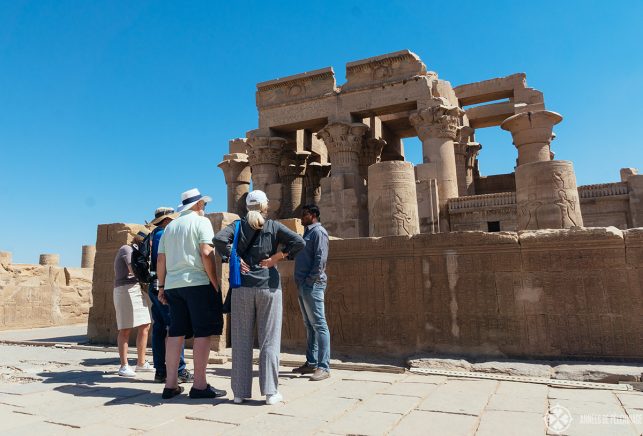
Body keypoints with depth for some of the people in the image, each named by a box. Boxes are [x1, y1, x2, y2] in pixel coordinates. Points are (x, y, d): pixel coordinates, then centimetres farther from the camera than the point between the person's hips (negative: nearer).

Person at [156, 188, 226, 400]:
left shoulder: (170, 226, 18)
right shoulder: (201, 222, -1)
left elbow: (161, 259, 15)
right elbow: (206, 253, -13)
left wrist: (161, 286, 19)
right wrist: (215, 284, -10)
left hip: (172, 285, 7)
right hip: (198, 283, -6)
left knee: (175, 333, 9)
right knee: (203, 333, -2)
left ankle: (171, 384, 13)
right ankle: (199, 385, -1)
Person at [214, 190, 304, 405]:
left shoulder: (239, 225, 6)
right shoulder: (273, 226, 4)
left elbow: (219, 239, -11)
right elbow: (298, 242, -7)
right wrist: (276, 257, -4)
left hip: (243, 287, 1)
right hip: (269, 287, -1)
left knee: (241, 341, 8)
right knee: (269, 341, 4)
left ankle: (240, 392, 13)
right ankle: (270, 392, 7)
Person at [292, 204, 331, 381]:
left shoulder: (318, 232, -7)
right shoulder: (307, 232, 21)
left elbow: (320, 259, -17)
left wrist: (311, 279, -17)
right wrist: (301, 281, 11)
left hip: (312, 285, -10)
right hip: (303, 285, 10)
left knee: (319, 325, -7)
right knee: (309, 325, 13)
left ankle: (324, 367, -4)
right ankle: (311, 362, 22)